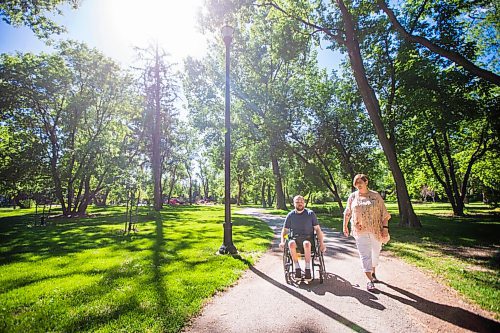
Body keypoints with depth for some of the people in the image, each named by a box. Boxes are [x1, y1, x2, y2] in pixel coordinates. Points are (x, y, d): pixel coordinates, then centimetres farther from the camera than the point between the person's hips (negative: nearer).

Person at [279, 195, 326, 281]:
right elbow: (285, 230, 13)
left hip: (308, 238, -1)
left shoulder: (310, 213, 5)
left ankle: (308, 269, -21)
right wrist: (282, 241, -4)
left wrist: (321, 243, -7)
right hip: (294, 239, 1)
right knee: (291, 244, -34)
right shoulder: (290, 215, 9)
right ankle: (297, 269, -18)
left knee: (306, 244, -37)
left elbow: (317, 229, 4)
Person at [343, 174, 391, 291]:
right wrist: (345, 226, 14)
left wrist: (385, 227, -9)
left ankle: (373, 273, 39)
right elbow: (347, 213, 12)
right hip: (360, 231, 0)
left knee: (375, 253, 16)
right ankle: (370, 280, 0)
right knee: (365, 255, -5)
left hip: (376, 230, 1)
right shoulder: (353, 196, 3)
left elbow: (384, 213, -2)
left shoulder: (375, 196, -1)